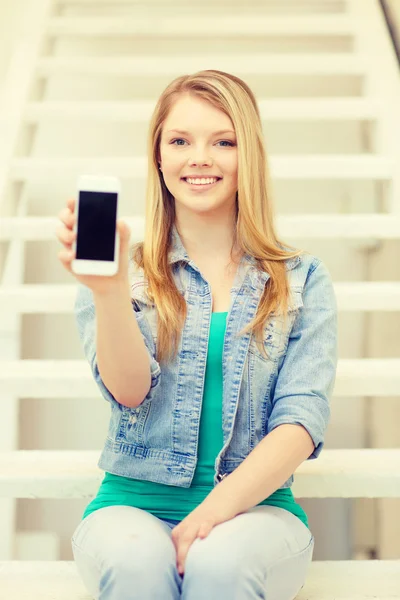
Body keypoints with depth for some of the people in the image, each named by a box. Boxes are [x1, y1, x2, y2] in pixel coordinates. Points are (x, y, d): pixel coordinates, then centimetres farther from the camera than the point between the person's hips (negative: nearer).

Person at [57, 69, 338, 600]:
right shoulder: (124, 274, 6)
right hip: (133, 503, 1)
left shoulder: (303, 280, 7)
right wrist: (108, 291, -29)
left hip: (254, 508, 0)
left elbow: (302, 420, -3)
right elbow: (129, 391, -10)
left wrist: (217, 510, -17)